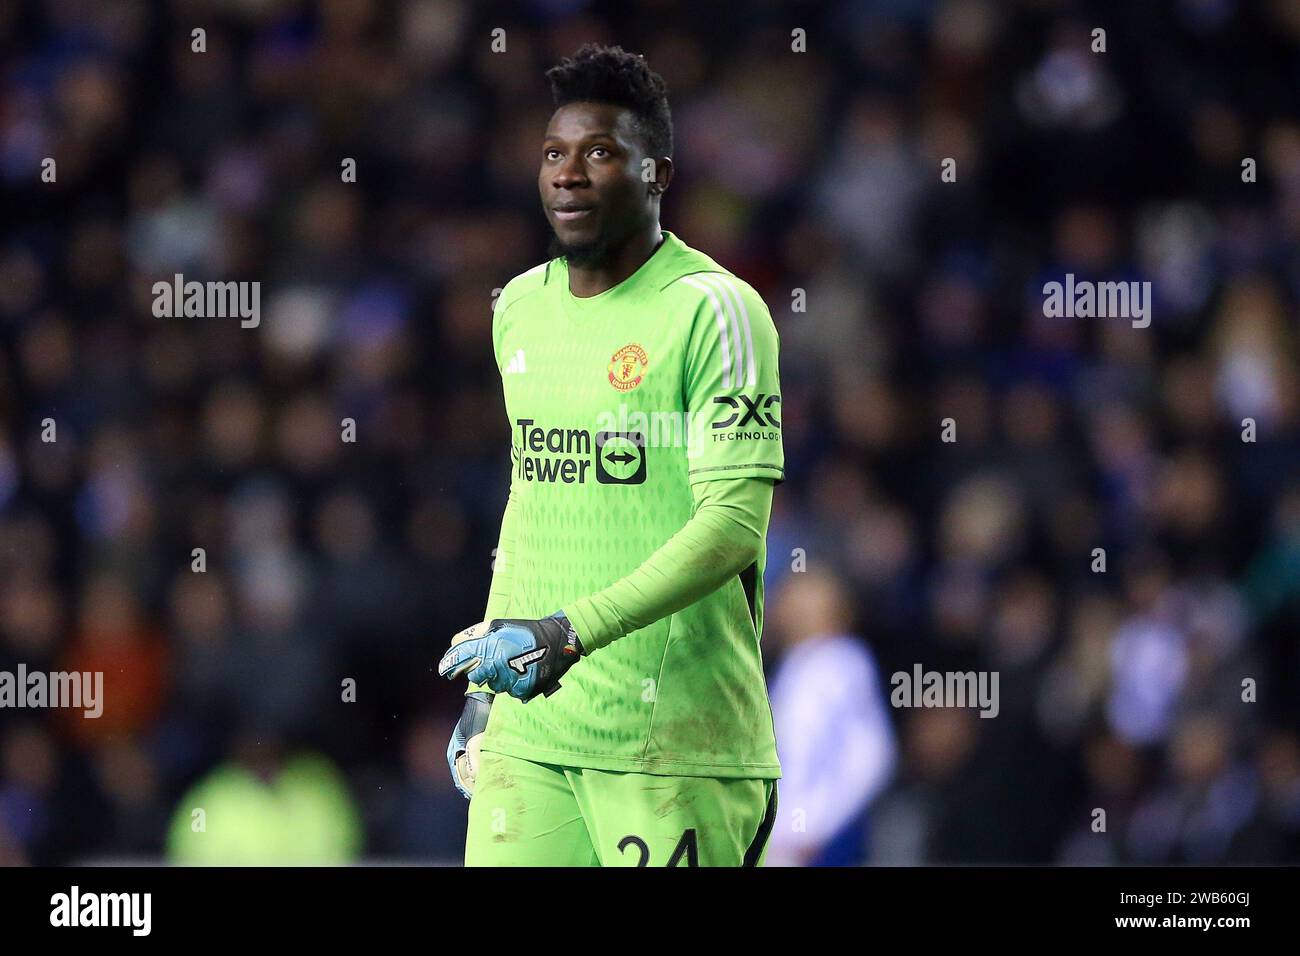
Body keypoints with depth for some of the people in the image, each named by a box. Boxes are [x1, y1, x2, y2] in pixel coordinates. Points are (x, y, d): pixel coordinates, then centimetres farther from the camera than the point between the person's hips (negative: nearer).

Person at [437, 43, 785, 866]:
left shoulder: (713, 311, -8)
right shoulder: (521, 307, 15)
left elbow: (734, 526, -15)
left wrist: (573, 633, -23)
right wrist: (484, 686, 21)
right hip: (529, 729, 6)